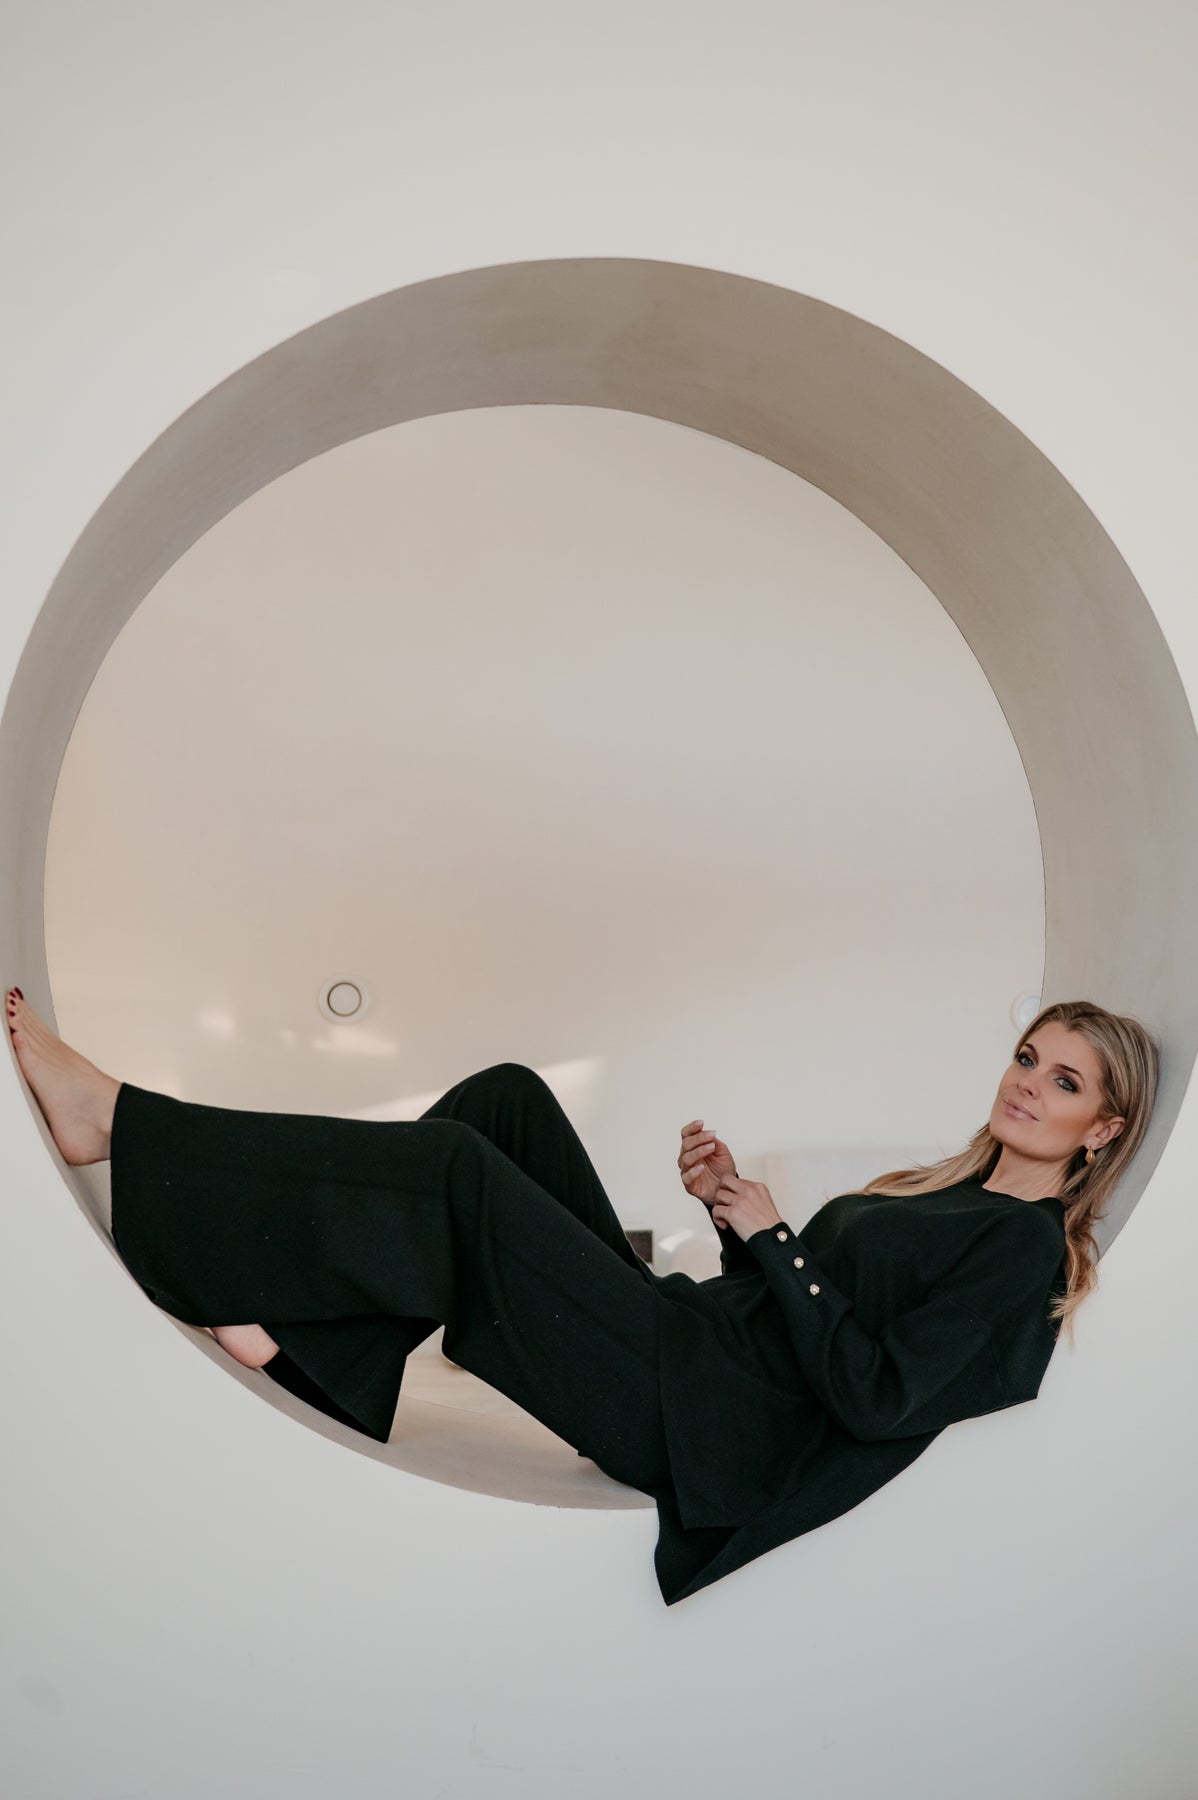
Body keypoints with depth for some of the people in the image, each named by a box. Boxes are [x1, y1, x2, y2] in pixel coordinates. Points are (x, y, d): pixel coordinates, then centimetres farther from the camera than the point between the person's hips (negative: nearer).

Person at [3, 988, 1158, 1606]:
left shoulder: (1024, 1242, -5)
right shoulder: (945, 1190, 21)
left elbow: (877, 1397, -18)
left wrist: (772, 1236, -12)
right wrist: (730, 1210, 4)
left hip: (709, 1425, -9)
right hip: (693, 1342, 9)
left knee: (459, 1170, -20)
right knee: (508, 1099, -2)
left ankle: (118, 1124, -13)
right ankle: (292, 1318, -7)